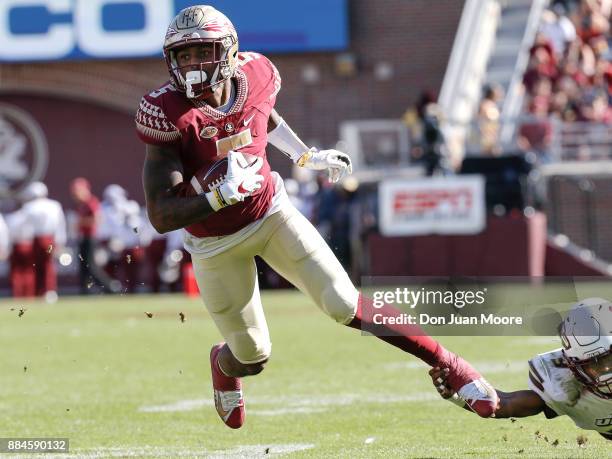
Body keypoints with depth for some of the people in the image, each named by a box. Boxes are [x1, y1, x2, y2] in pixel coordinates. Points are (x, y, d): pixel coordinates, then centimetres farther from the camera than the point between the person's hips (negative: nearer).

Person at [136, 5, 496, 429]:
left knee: (347, 307, -9)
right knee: (252, 355, 9)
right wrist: (222, 195, -40)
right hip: (216, 245, -2)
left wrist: (306, 156, 20)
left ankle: (450, 365, 4)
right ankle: (224, 364, 48)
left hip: (271, 214, 2)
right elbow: (161, 216, -29)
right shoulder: (167, 114, -27)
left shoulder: (256, 77, -14)